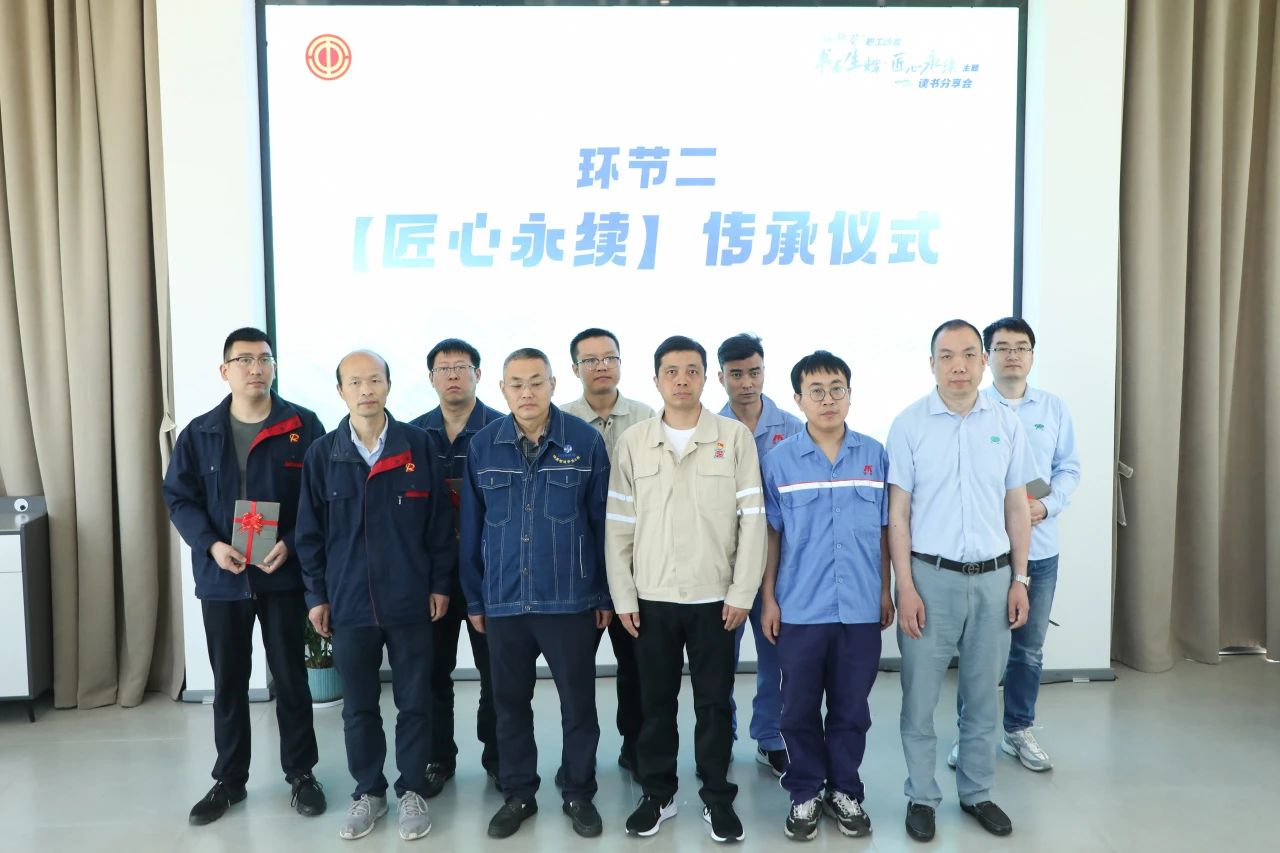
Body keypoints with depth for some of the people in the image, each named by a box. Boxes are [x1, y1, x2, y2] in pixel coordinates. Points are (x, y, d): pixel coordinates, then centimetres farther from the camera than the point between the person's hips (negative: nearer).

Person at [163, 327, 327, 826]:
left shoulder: (304, 426, -4)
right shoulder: (200, 433, 3)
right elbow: (178, 498, 4)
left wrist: (291, 543, -17)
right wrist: (210, 544, -12)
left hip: (284, 575, -2)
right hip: (221, 577, 2)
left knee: (291, 678, 9)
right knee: (228, 683, 13)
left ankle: (301, 774, 24)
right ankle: (229, 779, 29)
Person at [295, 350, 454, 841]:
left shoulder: (418, 445, -4)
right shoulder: (322, 454, 0)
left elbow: (440, 520, 0)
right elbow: (310, 531, 5)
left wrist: (440, 583, -1)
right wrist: (317, 595, 3)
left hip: (410, 600, -1)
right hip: (349, 603, 1)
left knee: (414, 703, 9)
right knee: (358, 707, 13)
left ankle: (412, 791, 26)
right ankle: (368, 792, 30)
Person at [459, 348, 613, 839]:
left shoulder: (586, 441, -6)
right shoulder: (482, 446, 0)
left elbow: (602, 522, -2)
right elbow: (472, 528, 5)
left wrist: (605, 594, -2)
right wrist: (473, 598, 7)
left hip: (570, 600, -2)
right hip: (503, 602, 2)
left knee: (578, 703, 10)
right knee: (510, 704, 14)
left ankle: (579, 794, 29)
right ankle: (517, 795, 32)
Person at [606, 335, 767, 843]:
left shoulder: (735, 437, -2)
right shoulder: (632, 443, 2)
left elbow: (752, 520, -4)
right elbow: (618, 525, 3)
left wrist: (742, 593, -7)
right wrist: (623, 596, -1)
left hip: (715, 597, -1)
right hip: (652, 597, 1)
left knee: (714, 703, 10)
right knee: (656, 703, 13)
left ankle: (717, 797, 26)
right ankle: (657, 794, 29)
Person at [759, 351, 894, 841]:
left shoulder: (874, 455, 2)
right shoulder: (780, 459, -3)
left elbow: (883, 530, 7)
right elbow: (771, 533, 2)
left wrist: (886, 592, 7)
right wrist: (768, 599, 0)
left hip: (860, 609, 1)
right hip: (800, 610, -1)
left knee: (851, 709, 12)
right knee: (800, 709, 10)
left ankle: (845, 791, 31)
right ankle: (805, 794, 28)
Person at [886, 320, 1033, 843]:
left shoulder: (1007, 424, 3)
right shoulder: (909, 423, -6)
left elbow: (1017, 508, 9)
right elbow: (898, 512, -5)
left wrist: (1019, 579, 5)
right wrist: (906, 587, -9)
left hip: (993, 577, 3)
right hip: (931, 576, -3)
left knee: (983, 696, 15)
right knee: (920, 696, 7)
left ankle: (977, 792, 32)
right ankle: (921, 797, 24)